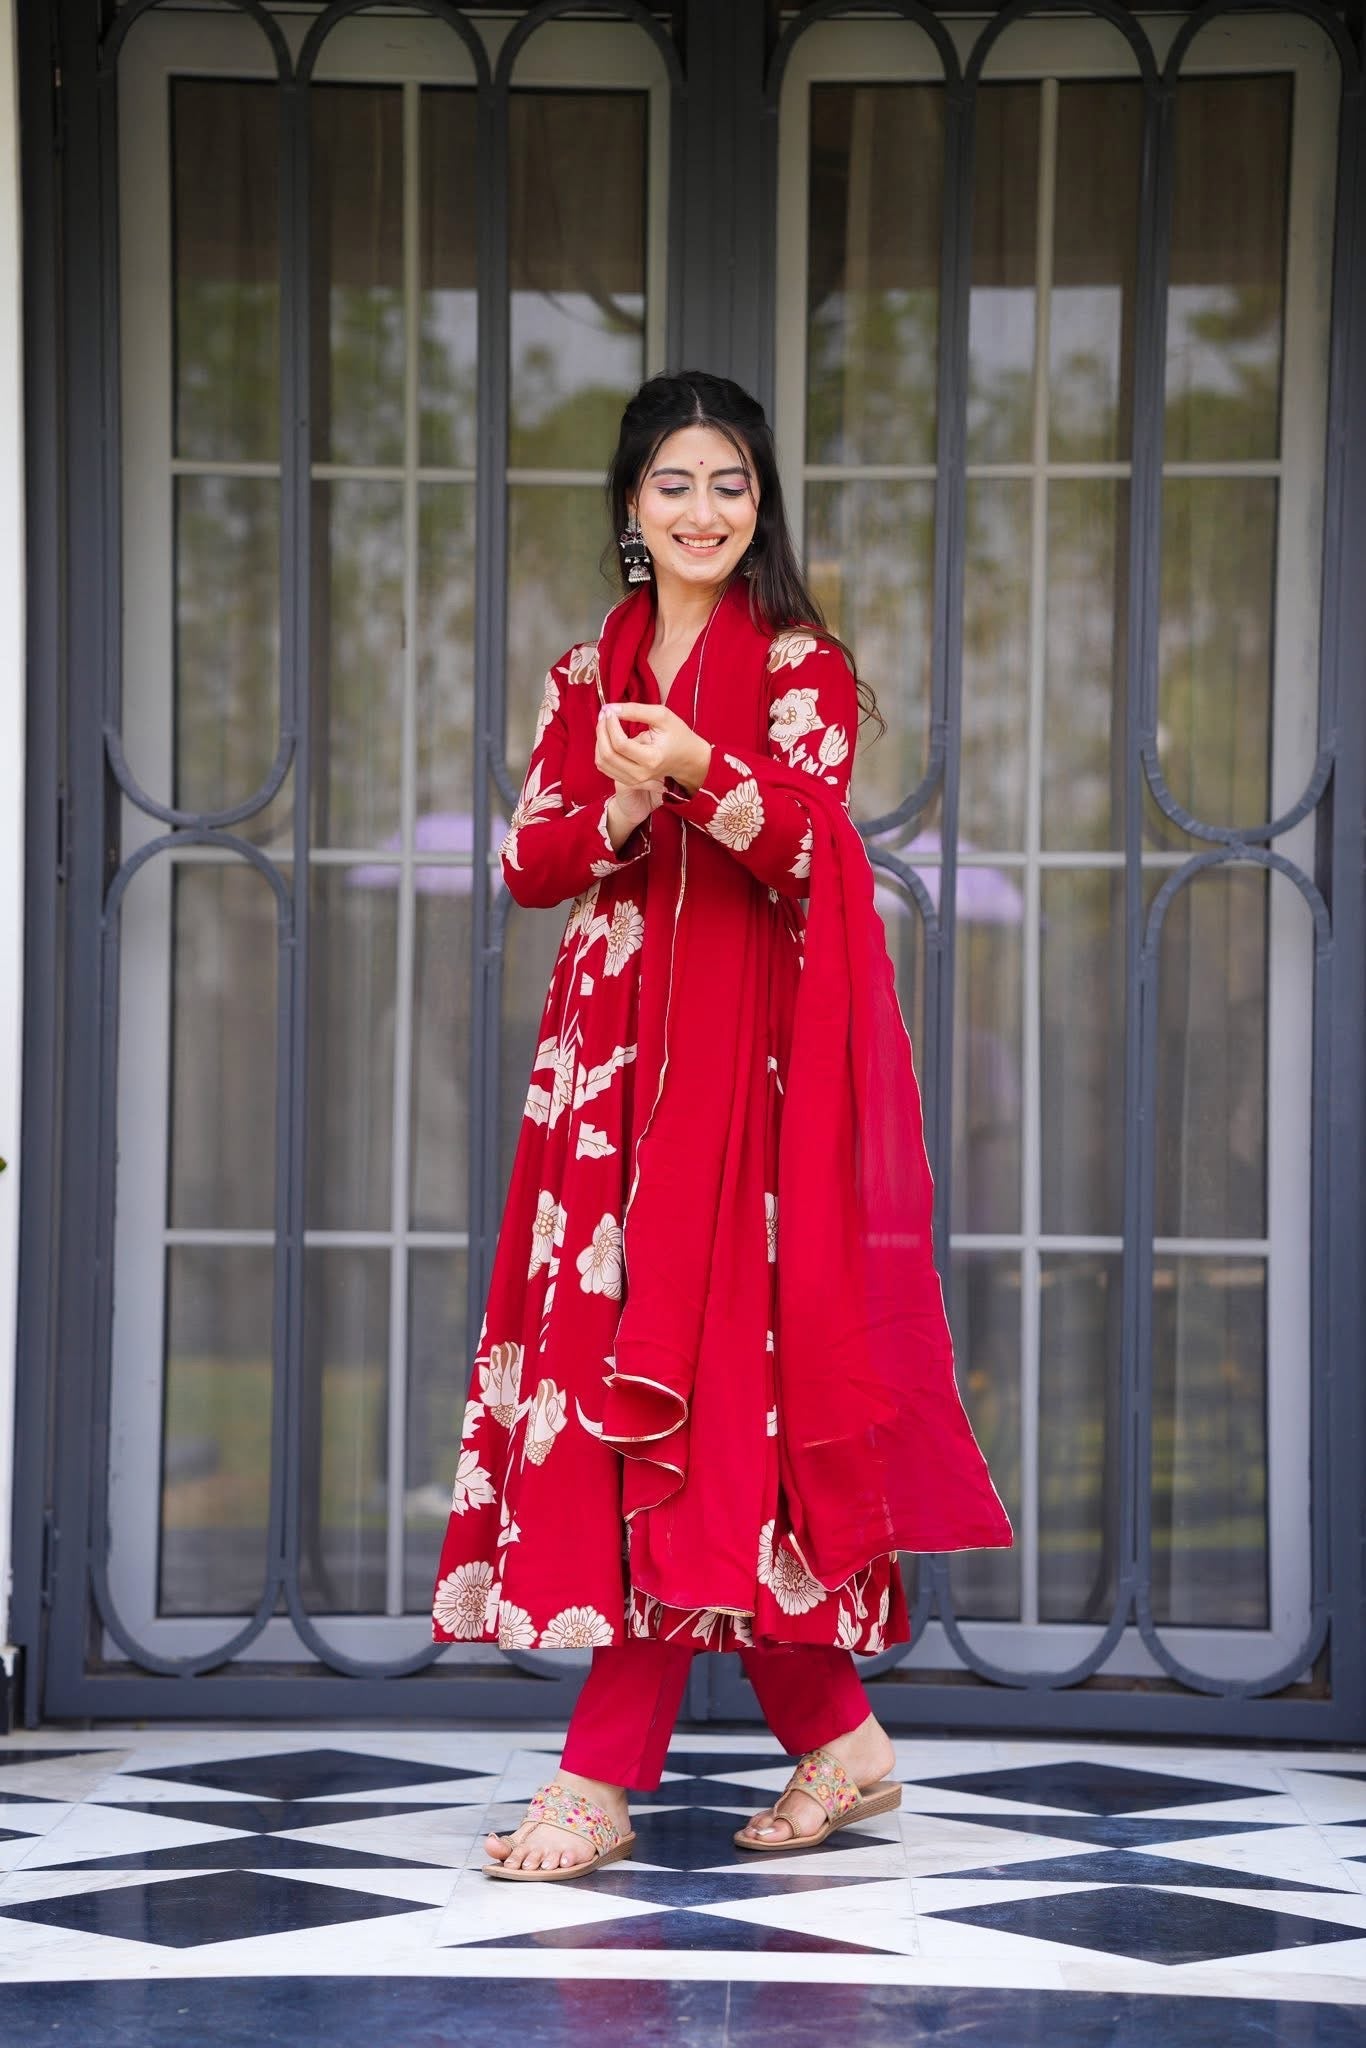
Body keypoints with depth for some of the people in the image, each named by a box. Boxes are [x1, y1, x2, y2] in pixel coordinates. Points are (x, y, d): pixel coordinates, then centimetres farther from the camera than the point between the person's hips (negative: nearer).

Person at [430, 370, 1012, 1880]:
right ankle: (837, 1738, 12)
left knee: (692, 1374, -12)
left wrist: (703, 771, -34)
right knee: (607, 1353, 2)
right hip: (608, 1055, 6)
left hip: (743, 1065, -6)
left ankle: (604, 1773, -13)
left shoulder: (801, 666, 1)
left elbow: (803, 844, -16)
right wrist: (623, 807, -14)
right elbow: (526, 863, 6)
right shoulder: (588, 676, 16)